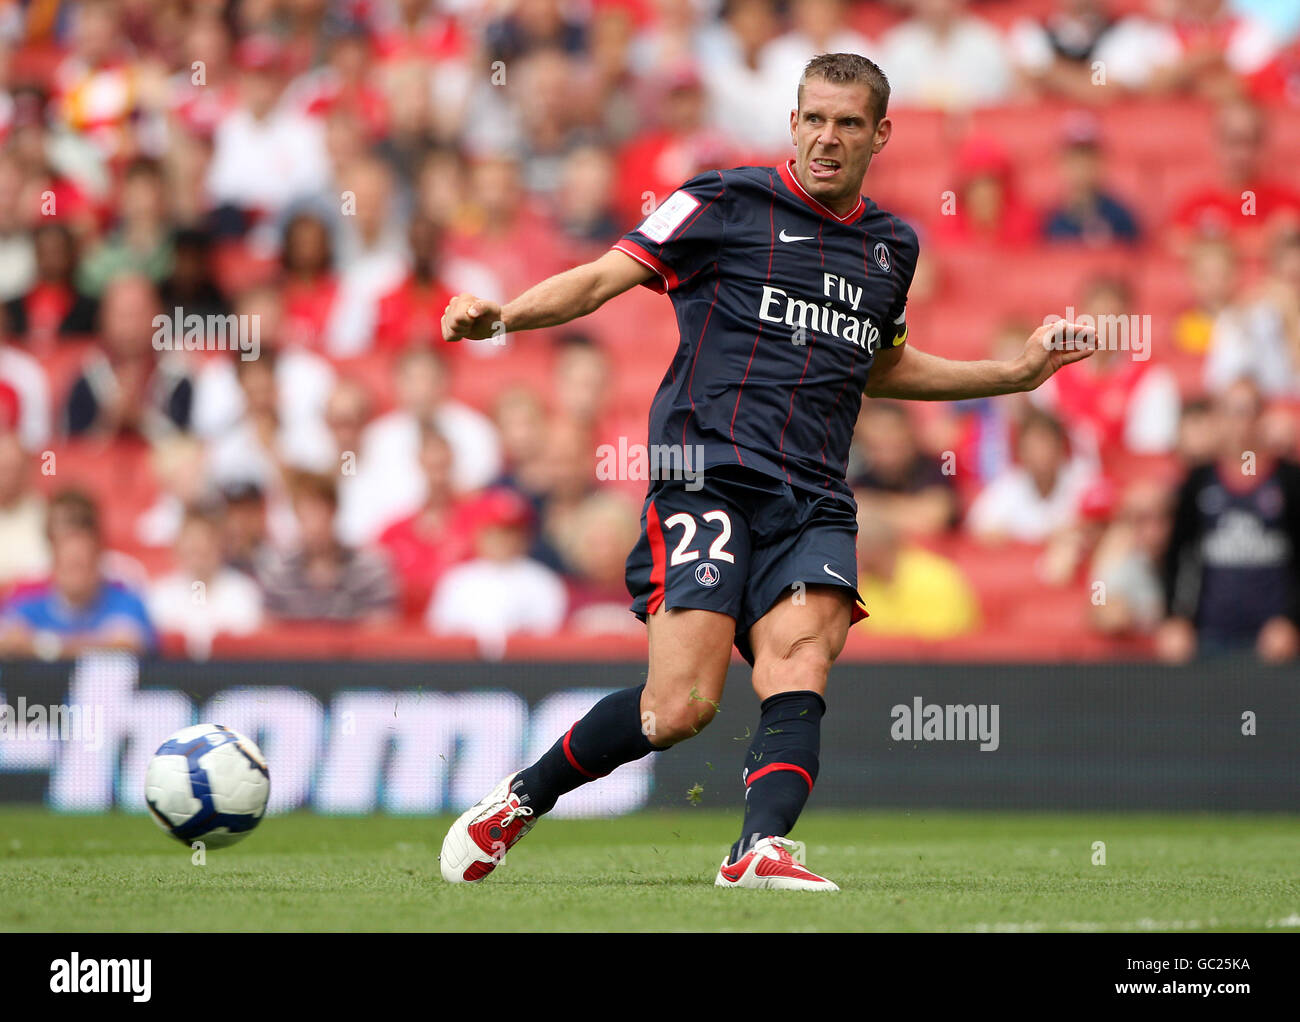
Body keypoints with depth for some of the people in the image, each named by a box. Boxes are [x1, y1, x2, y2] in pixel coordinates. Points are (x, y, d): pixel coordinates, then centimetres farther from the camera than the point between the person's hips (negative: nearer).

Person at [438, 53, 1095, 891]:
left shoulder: (893, 246, 20)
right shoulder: (730, 202, 3)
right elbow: (601, 279, 0)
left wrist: (1017, 373, 34)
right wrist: (497, 315, -16)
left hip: (813, 499, 5)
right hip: (707, 475, -5)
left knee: (800, 667, -23)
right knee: (683, 707, -15)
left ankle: (763, 847, -38)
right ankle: (518, 800, 6)